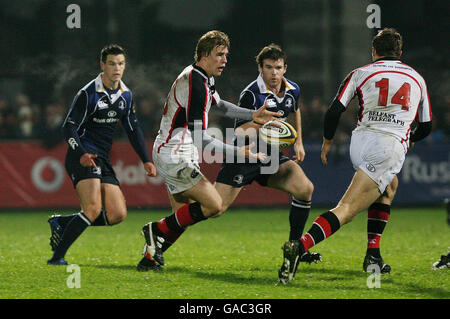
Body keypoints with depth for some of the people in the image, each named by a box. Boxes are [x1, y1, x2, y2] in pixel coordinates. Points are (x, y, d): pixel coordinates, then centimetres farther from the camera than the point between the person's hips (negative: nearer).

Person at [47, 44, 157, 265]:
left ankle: (61, 223, 13)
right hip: (83, 157, -7)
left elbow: (133, 129, 20)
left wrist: (146, 160, 12)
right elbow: (69, 127, -13)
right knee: (93, 208, -25)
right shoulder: (88, 94, -10)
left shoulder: (126, 95, 11)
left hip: (103, 159, 7)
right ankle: (57, 257, -16)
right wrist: (82, 155, -29)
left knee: (117, 214, -2)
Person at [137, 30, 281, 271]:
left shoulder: (202, 77, 10)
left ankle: (150, 257, 15)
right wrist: (237, 152, -29)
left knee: (183, 217, 11)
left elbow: (218, 105, 31)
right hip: (174, 158, -10)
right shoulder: (196, 84, -22)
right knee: (213, 205, -14)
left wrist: (252, 115, 19)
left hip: (171, 155, 10)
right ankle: (158, 230, -6)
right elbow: (199, 137, -26)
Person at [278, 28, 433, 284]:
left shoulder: (361, 73, 14)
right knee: (347, 210, -14)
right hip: (392, 146, -3)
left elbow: (334, 111, 5)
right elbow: (426, 127, 25)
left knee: (389, 186, 33)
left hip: (360, 142, 3)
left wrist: (328, 141, 20)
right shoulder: (417, 78, 20)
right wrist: (410, 140, 46)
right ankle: (300, 246, -39)